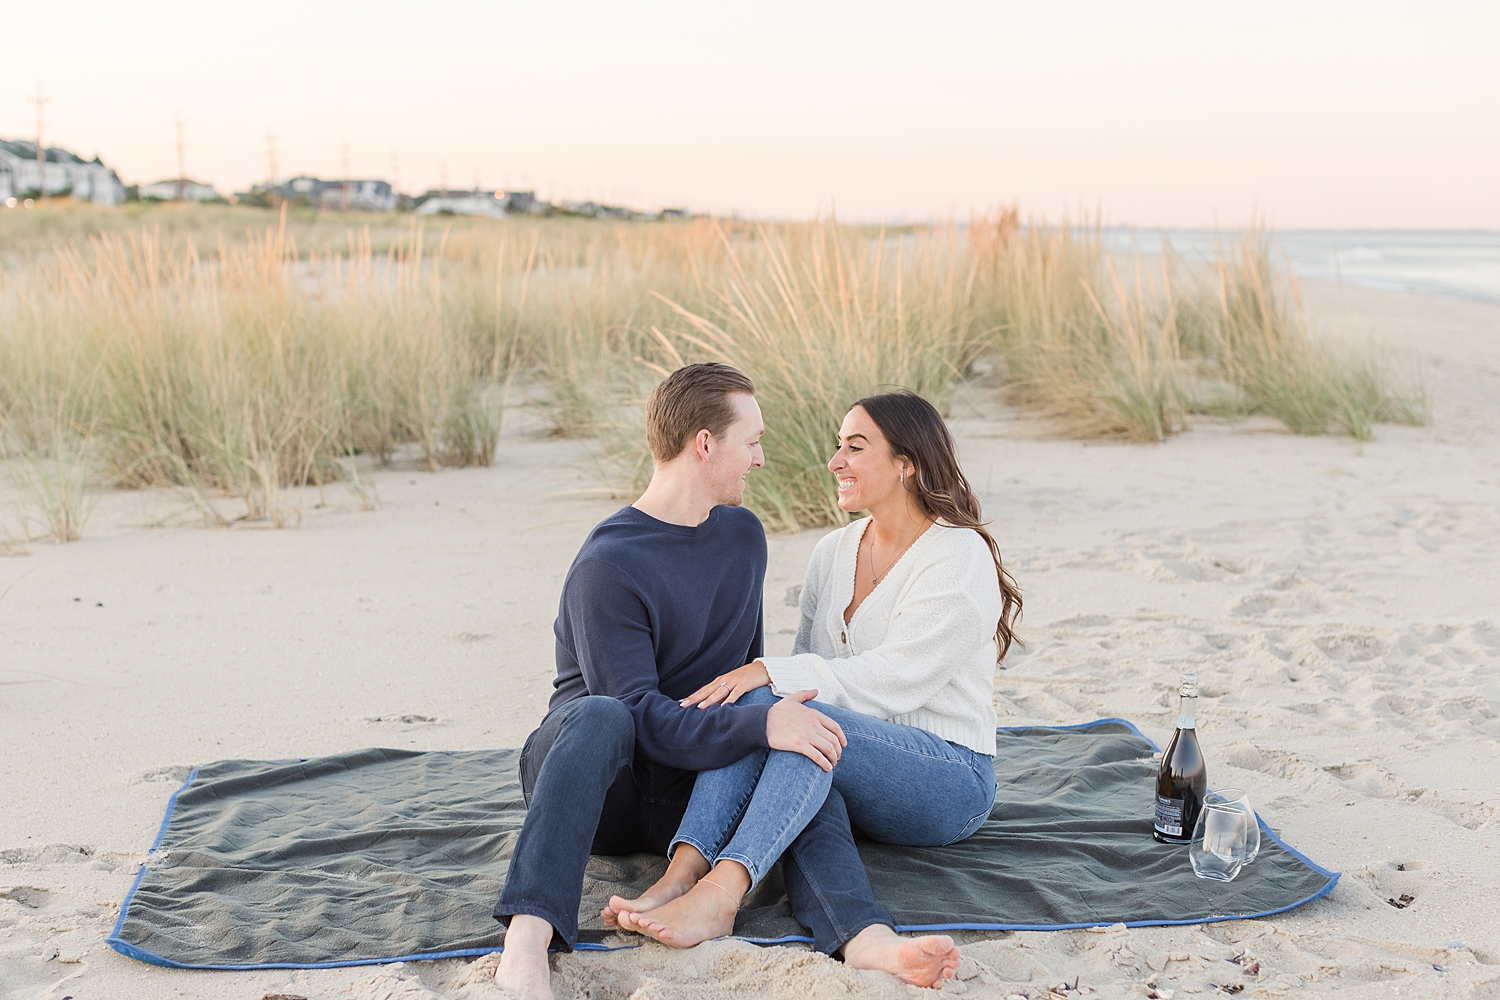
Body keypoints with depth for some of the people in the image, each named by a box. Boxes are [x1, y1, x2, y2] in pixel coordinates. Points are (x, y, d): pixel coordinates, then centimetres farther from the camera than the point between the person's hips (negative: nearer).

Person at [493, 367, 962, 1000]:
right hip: (591, 789, -5)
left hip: (686, 794, 6)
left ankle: (868, 937, -54)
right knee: (601, 716, -39)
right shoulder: (606, 567, -16)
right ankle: (527, 943, -54)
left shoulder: (743, 534, 10)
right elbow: (638, 714, -24)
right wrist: (759, 725, -32)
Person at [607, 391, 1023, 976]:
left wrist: (770, 672, -26)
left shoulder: (960, 557, -11)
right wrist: (761, 684, -13)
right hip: (848, 772, 6)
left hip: (949, 781, -6)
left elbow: (890, 681, -20)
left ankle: (720, 894, -48)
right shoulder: (834, 552, 11)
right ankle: (681, 876, -39)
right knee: (753, 699, -23)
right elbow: (813, 670, 9)